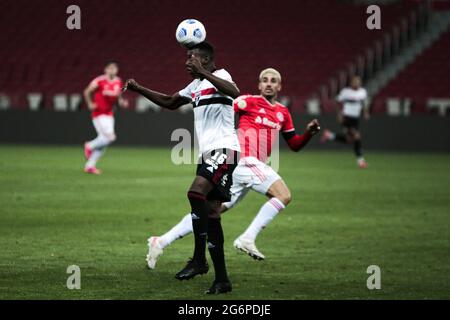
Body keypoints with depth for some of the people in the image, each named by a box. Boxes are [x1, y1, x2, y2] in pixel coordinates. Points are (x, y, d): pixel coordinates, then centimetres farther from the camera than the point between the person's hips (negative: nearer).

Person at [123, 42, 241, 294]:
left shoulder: (219, 76, -6)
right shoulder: (196, 86, 22)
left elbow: (234, 91, -30)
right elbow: (170, 102, 36)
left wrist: (203, 73, -34)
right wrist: (139, 89, 28)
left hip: (223, 150, -10)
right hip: (208, 153, 10)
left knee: (196, 193, -27)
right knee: (211, 214, 5)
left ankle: (199, 259, -23)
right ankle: (222, 280, 5)